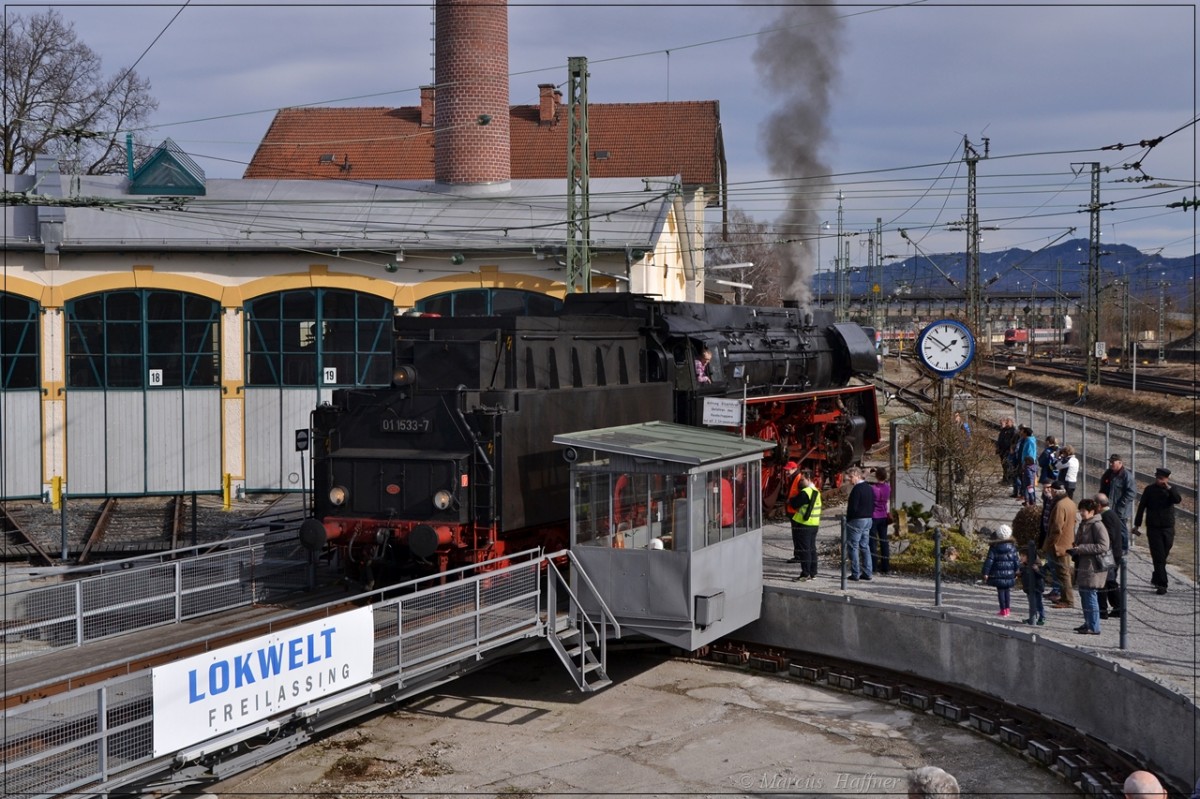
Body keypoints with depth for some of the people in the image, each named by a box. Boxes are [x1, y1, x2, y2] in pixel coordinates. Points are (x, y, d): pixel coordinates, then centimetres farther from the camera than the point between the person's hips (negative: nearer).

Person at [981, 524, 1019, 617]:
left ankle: (1003, 610, 2)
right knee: (1007, 591, 14)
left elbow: (989, 560, -9)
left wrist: (986, 573, -6)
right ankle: (1007, 609, 17)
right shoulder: (1012, 547, -1)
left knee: (1000, 591, 3)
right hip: (1009, 574, 3)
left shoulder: (994, 547, -8)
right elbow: (1016, 560, 3)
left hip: (998, 574, -3)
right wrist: (1017, 571, 13)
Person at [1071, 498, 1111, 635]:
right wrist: (1074, 547, 5)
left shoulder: (1097, 525, -14)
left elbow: (1103, 546, -21)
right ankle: (1088, 623, 25)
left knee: (1090, 595, -8)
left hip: (1093, 566, -9)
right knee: (1083, 593, 15)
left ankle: (1094, 627, -3)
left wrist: (1080, 548, -21)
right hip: (1083, 565, 9)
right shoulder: (1083, 524, 14)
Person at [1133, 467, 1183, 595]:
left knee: (1163, 556, 10)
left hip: (1168, 528, 2)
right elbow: (1141, 507, 3)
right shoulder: (1150, 489, -1)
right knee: (1158, 557, -7)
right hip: (1153, 528, -2)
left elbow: (1178, 500, -17)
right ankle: (1161, 584, -9)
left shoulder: (1172, 489, 3)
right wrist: (1137, 525, 3)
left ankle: (1156, 578, 29)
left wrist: (1168, 488, -21)